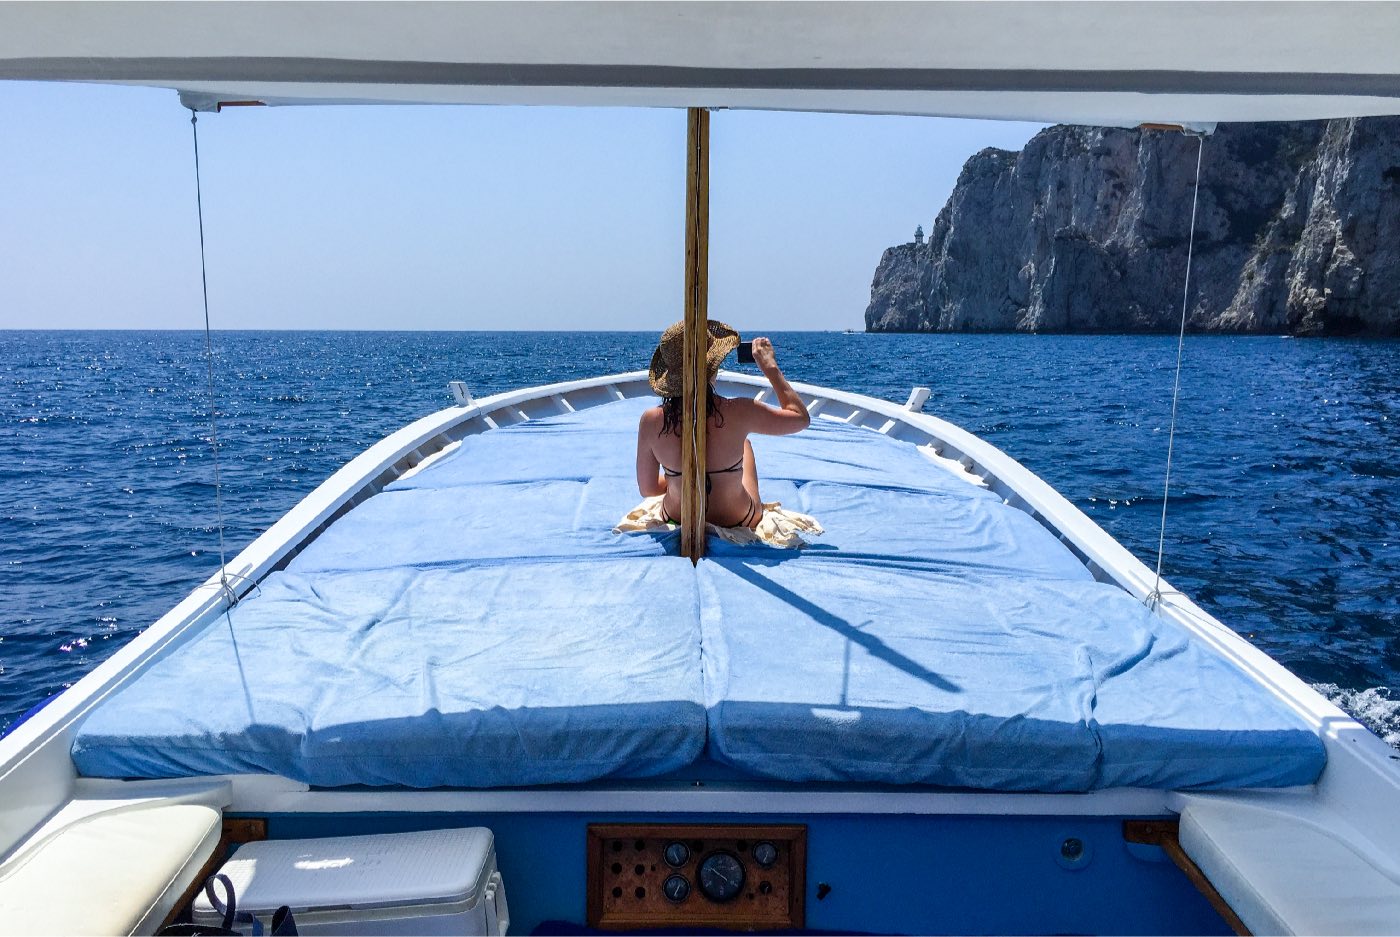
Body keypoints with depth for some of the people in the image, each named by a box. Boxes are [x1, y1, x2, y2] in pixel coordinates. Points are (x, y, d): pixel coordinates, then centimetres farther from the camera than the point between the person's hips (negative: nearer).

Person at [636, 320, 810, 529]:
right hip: (738, 523, -2)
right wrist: (770, 367, -2)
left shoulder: (651, 420, -22)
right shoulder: (738, 412, -28)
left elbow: (647, 489, -9)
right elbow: (801, 417, -10)